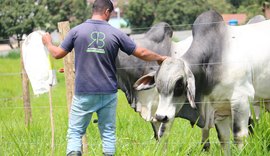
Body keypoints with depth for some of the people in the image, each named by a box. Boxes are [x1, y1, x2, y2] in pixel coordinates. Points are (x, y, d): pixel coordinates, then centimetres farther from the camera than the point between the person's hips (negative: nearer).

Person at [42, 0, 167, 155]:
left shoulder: (77, 31, -3)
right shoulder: (115, 33, -2)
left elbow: (58, 54, 7)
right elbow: (142, 53, 4)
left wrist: (48, 42, 28)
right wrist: (160, 58, 23)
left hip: (83, 93, -1)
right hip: (108, 93, 1)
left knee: (75, 132, 4)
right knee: (108, 133, 10)